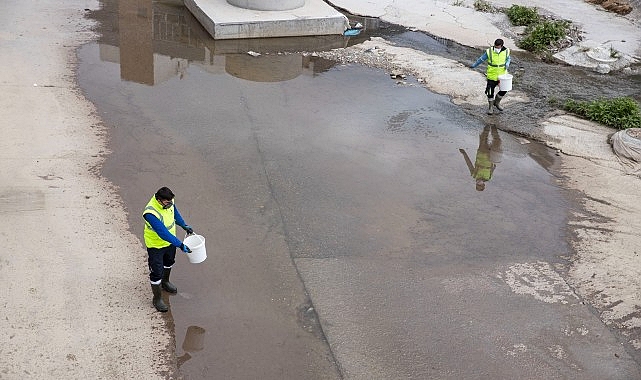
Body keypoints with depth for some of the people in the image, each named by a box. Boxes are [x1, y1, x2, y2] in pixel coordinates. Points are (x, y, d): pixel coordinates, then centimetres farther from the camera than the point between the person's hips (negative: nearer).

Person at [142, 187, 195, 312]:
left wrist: (184, 225, 7)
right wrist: (180, 245, -40)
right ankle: (157, 298, 27)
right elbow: (163, 233, -41)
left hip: (170, 241, 8)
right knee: (156, 272, 5)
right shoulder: (150, 213, -40)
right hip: (156, 245, -7)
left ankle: (165, 282, 59)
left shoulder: (168, 202, -18)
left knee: (169, 262, 30)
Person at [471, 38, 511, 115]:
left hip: (502, 74, 2)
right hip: (492, 75, -2)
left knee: (504, 89, 3)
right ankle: (490, 107, 22)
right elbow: (481, 59, 0)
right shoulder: (489, 52, -15)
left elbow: (508, 58, 12)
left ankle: (497, 102, 29)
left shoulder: (506, 51, -9)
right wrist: (474, 65, 11)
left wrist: (507, 64, -9)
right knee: (490, 91, 3)